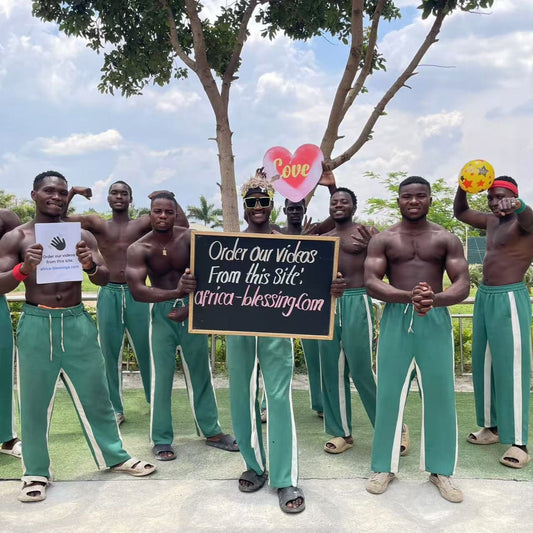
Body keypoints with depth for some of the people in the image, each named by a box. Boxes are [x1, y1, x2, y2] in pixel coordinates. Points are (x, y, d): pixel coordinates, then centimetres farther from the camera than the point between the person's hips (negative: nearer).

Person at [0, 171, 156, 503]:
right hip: (36, 325, -2)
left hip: (78, 323, 2)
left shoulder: (82, 236, 6)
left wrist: (90, 266, -23)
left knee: (96, 395, 11)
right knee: (35, 402, 7)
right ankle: (36, 472, 23)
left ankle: (115, 456, 27)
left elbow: (104, 279, 0)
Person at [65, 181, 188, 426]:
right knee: (110, 352, 5)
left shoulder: (143, 224, 6)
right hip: (108, 294, 1)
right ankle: (116, 409, 16)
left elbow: (182, 224, -3)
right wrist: (72, 191, -2)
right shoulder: (97, 225, 9)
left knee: (146, 350, 6)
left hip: (137, 293, -1)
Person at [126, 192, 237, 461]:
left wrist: (191, 305, -34)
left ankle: (211, 431, 25)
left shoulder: (189, 238, -8)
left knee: (200, 373, 11)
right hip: (162, 312, -1)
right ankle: (161, 440, 15)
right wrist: (176, 293, -36)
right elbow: (137, 290, -22)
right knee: (162, 376, 0)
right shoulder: (138, 249, -10)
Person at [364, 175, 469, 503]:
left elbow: (463, 285, -2)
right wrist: (408, 296, -25)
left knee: (439, 395, 5)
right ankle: (384, 466, 18)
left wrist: (435, 298, -25)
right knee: (389, 393, 4)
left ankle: (440, 469, 20)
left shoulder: (447, 239, 6)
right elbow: (371, 283, -7)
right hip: (396, 319, 0)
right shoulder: (383, 240, 5)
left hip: (436, 320, 1)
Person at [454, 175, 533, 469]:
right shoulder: (492, 221, 13)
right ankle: (492, 426, 21)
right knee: (483, 364, 11)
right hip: (484, 296, 8)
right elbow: (460, 212, 23)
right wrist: (463, 186, 4)